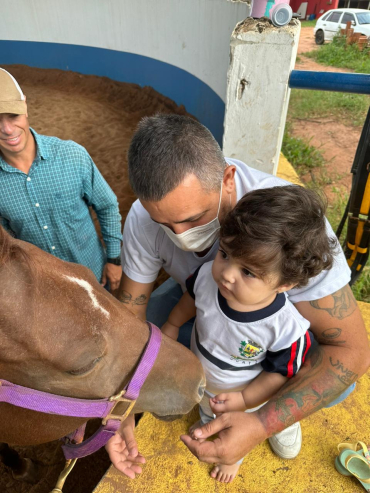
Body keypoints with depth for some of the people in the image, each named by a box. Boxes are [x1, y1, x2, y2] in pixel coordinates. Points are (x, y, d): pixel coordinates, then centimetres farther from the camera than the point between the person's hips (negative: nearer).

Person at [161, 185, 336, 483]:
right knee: (206, 407, 40)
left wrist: (243, 400, -25)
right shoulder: (207, 276, -36)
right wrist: (172, 326, 3)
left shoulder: (287, 329, -44)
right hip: (201, 379, 3)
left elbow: (281, 373, -22)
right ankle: (206, 423, 76)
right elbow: (191, 298, -10)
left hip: (245, 396, -2)